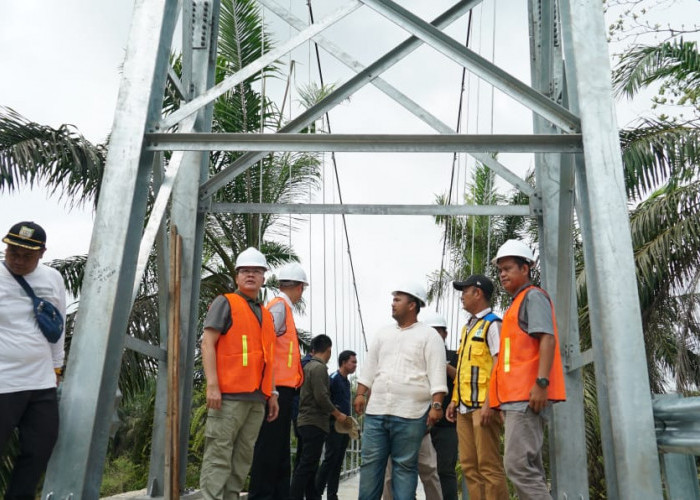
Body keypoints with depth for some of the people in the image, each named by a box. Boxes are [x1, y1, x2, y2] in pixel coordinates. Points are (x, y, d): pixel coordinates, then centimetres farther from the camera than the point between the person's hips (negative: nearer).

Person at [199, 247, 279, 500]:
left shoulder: (266, 315, 20)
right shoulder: (225, 303, 2)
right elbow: (207, 343, -7)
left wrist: (272, 394, 17)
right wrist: (212, 385, -15)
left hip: (257, 398, 6)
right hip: (229, 394, -6)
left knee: (243, 458, 9)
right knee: (218, 456, -5)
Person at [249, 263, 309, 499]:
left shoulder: (282, 307, 19)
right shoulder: (279, 306, -9)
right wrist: (271, 388, -21)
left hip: (282, 389, 10)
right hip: (278, 388, -10)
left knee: (280, 450, 13)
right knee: (269, 446, -6)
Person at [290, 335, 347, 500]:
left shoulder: (308, 366, 15)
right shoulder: (319, 367, -13)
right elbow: (321, 397, -21)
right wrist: (338, 414, -9)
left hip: (307, 421, 9)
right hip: (314, 422, -9)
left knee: (310, 465, 12)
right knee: (307, 465, -8)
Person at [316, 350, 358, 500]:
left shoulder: (347, 381, 17)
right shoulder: (334, 378, -9)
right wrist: (336, 414, -17)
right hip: (334, 425, -8)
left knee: (338, 462, 8)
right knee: (330, 459, -9)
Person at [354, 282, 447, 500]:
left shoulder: (428, 336, -1)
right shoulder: (383, 334, 16)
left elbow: (436, 374, -7)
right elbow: (370, 367, 17)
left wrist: (436, 405, -15)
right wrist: (361, 394, 9)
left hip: (409, 414, -5)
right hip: (376, 410, 5)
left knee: (405, 466, 3)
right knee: (370, 462, 7)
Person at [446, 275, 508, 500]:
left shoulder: (492, 324, -6)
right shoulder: (468, 327, 20)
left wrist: (489, 403, -21)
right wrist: (454, 400, 17)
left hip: (483, 405, -9)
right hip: (465, 406, 9)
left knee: (489, 466, -6)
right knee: (469, 466, 9)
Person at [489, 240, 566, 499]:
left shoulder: (533, 296, -3)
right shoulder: (517, 303, 24)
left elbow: (547, 339, -16)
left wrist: (541, 383, -26)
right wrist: (501, 397, 22)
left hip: (527, 395, -10)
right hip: (517, 397, 10)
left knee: (517, 464, -15)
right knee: (529, 467, 9)